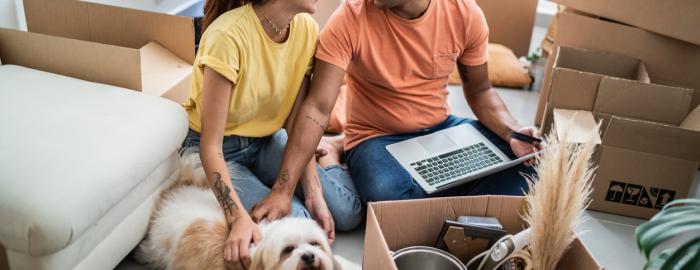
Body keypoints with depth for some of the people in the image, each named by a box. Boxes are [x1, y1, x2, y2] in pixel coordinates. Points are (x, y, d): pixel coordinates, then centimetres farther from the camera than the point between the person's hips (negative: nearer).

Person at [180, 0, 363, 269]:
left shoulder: (307, 29, -12)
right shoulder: (229, 35, -31)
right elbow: (211, 144, -28)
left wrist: (314, 194, -15)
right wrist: (239, 217, -38)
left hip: (267, 140, 5)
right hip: (221, 149, -5)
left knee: (347, 213, -7)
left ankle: (330, 165, 24)